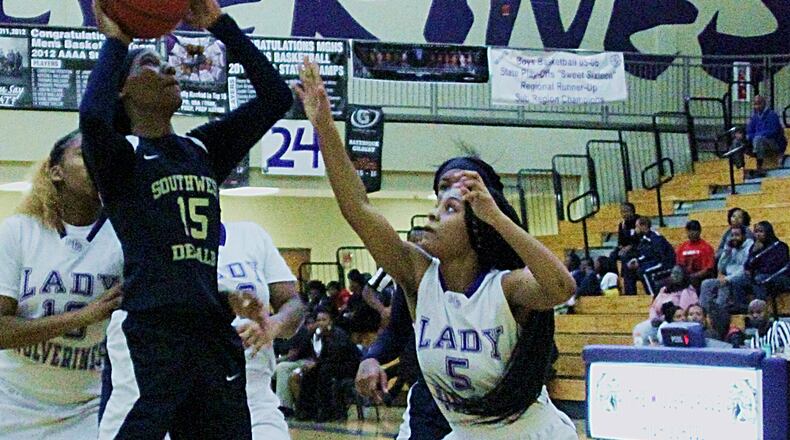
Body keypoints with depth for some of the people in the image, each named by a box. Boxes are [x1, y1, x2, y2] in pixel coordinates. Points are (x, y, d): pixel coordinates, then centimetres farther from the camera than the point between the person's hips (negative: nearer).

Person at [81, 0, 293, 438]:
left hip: (215, 335, 6)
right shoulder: (121, 155, 1)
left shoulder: (202, 149, 17)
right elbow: (92, 116, -22)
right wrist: (115, 40, -7)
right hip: (148, 335, -6)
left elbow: (276, 97, 12)